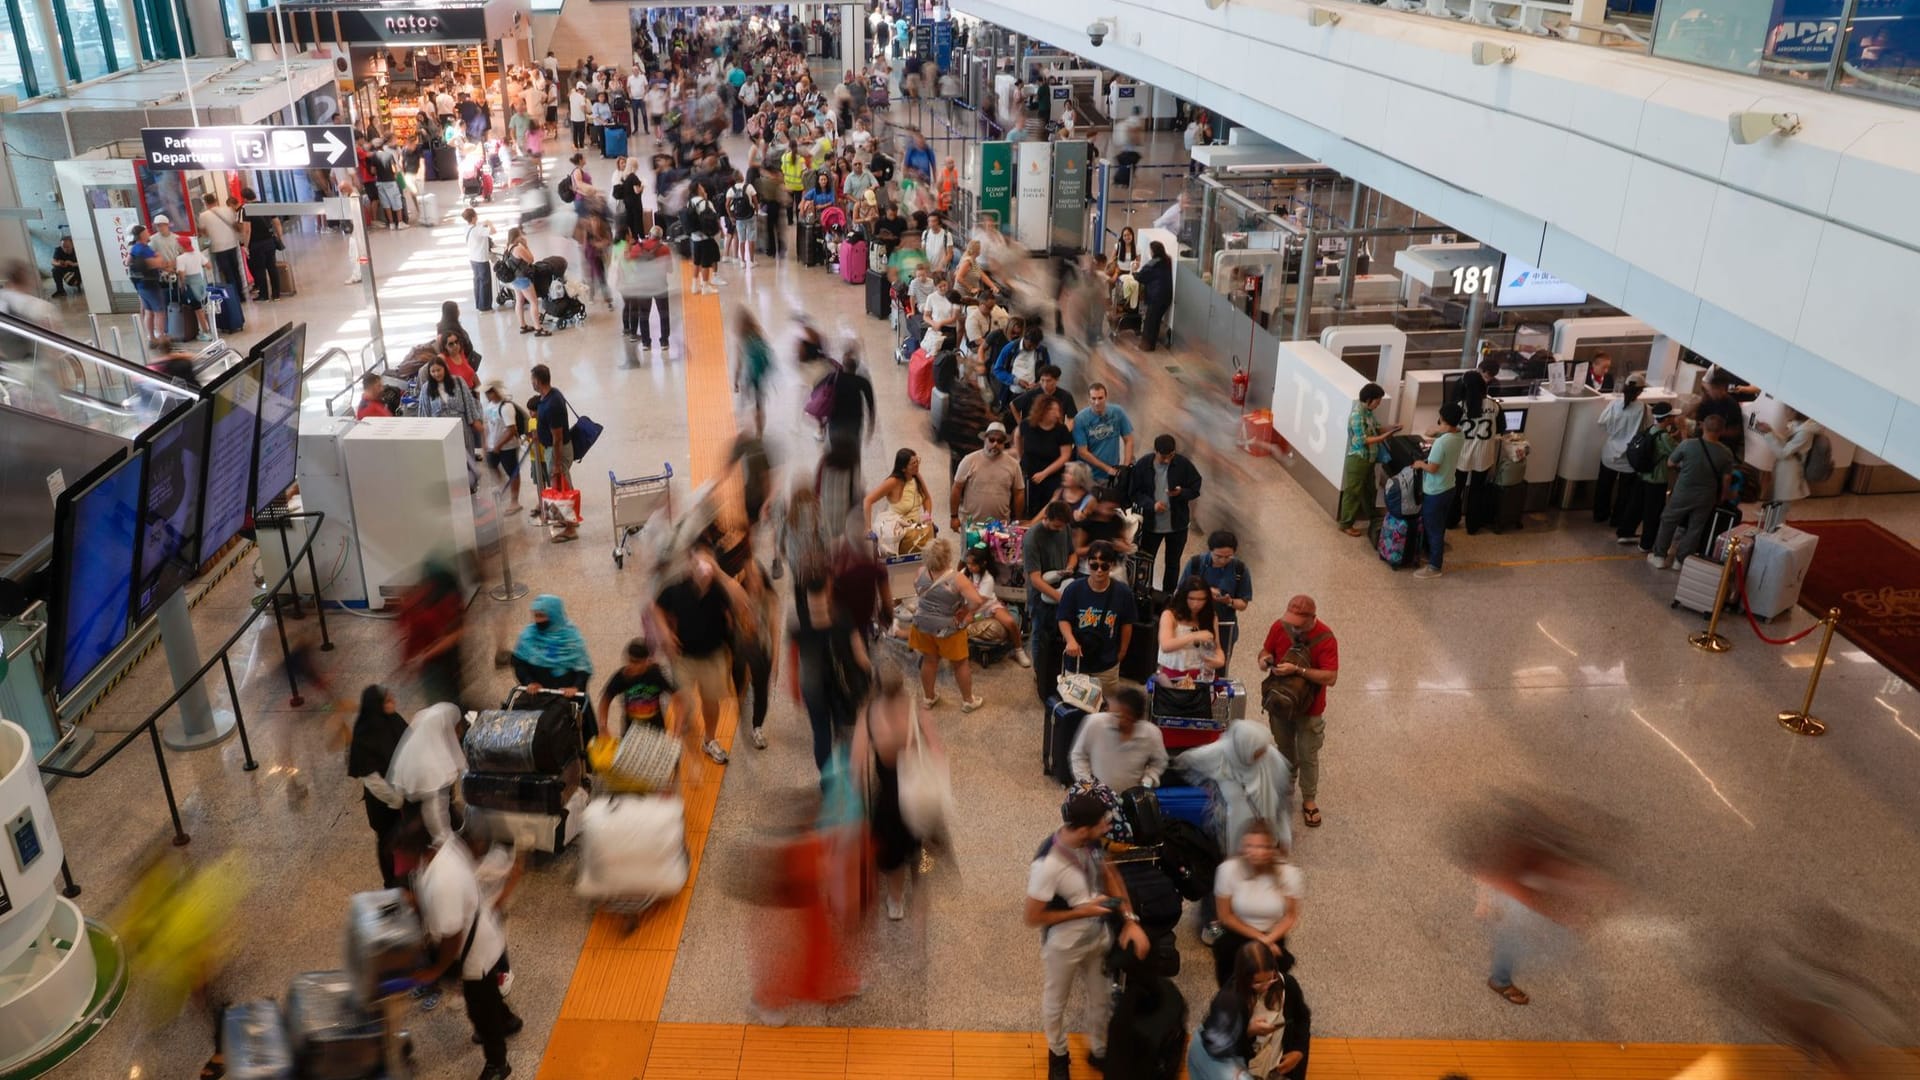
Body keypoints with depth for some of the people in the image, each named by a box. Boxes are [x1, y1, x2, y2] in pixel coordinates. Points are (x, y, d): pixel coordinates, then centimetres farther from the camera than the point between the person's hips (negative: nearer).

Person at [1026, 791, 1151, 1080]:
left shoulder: (1091, 842, -18)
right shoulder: (1047, 866, -38)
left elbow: (1109, 875, -1)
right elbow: (1033, 917, -25)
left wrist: (1130, 920, -11)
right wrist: (1082, 911, -27)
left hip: (1098, 936, 5)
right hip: (1064, 946, -5)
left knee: (1101, 999, 25)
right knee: (1056, 1003, 23)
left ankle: (1098, 1051, 52)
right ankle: (1058, 1053, 51)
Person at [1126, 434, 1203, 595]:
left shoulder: (1184, 464, -13)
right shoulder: (1143, 464, -12)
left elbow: (1195, 489, -6)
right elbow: (1133, 493, -7)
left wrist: (1181, 493, -27)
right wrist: (1152, 504, -23)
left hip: (1177, 524, 0)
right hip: (1151, 523, 0)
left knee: (1172, 563, 14)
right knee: (1145, 561, 9)